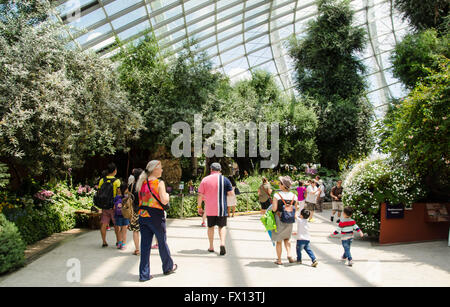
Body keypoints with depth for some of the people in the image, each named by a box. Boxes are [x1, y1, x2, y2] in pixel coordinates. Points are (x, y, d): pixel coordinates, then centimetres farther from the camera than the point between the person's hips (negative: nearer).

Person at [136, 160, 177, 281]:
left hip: (142, 216, 5)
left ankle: (144, 274, 11)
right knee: (162, 243, 13)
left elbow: (140, 200, 12)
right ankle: (168, 267, 31)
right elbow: (164, 201, -17)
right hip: (156, 216, -5)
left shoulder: (142, 182, 7)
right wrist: (167, 195, 1)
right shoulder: (159, 183, -11)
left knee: (145, 245, 8)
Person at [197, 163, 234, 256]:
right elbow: (231, 193, -5)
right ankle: (222, 243, -12)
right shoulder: (224, 179, -3)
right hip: (221, 208, -1)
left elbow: (200, 195, 0)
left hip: (209, 209, 1)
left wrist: (199, 207, 8)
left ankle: (211, 247, 20)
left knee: (210, 227, 15)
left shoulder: (205, 180, 0)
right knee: (222, 226, 10)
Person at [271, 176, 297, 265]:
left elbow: (274, 209, -19)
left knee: (279, 241, 12)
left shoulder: (277, 195, -17)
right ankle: (289, 254, 6)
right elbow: (295, 209, 2)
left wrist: (272, 205, 1)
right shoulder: (294, 196, -3)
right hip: (289, 222, 4)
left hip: (279, 221, -4)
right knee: (286, 238, 25)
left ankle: (279, 260, 20)